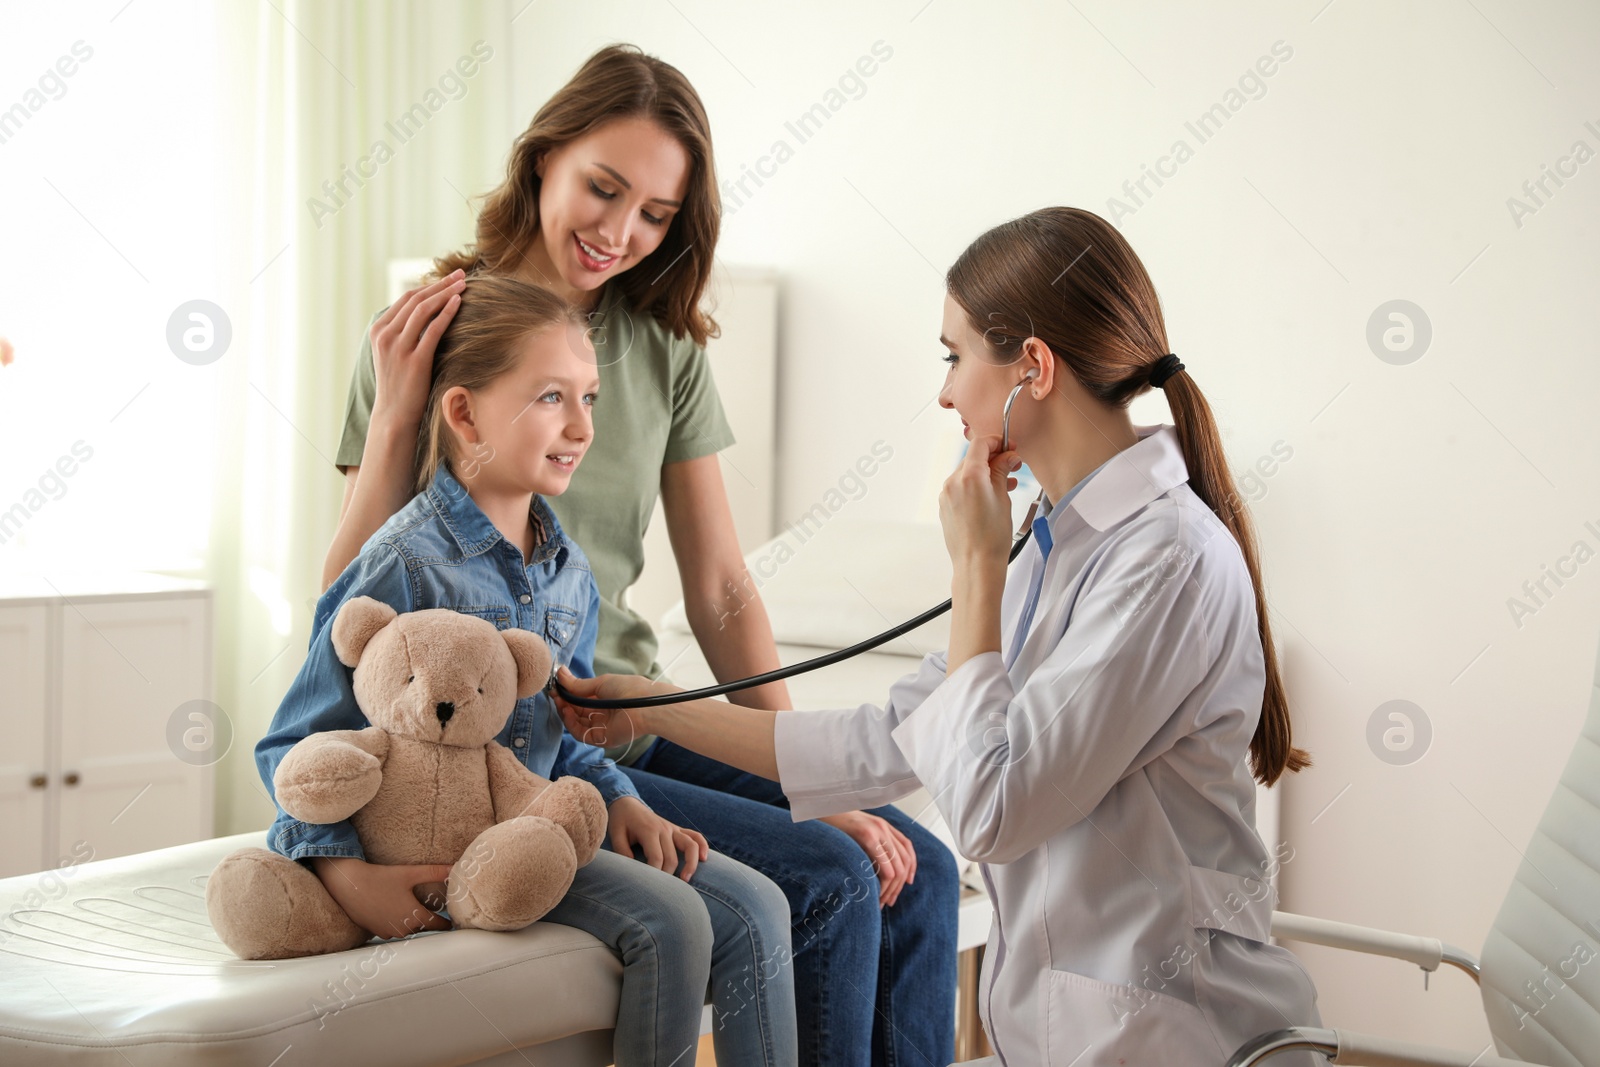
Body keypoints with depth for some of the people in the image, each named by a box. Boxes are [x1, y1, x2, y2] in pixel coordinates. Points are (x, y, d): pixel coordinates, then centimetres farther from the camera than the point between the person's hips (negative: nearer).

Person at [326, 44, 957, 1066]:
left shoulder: (666, 353, 8)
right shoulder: (423, 342, -5)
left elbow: (723, 598, 7)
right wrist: (394, 417, -18)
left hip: (639, 731, 6)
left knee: (917, 873, -9)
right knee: (826, 884, -20)